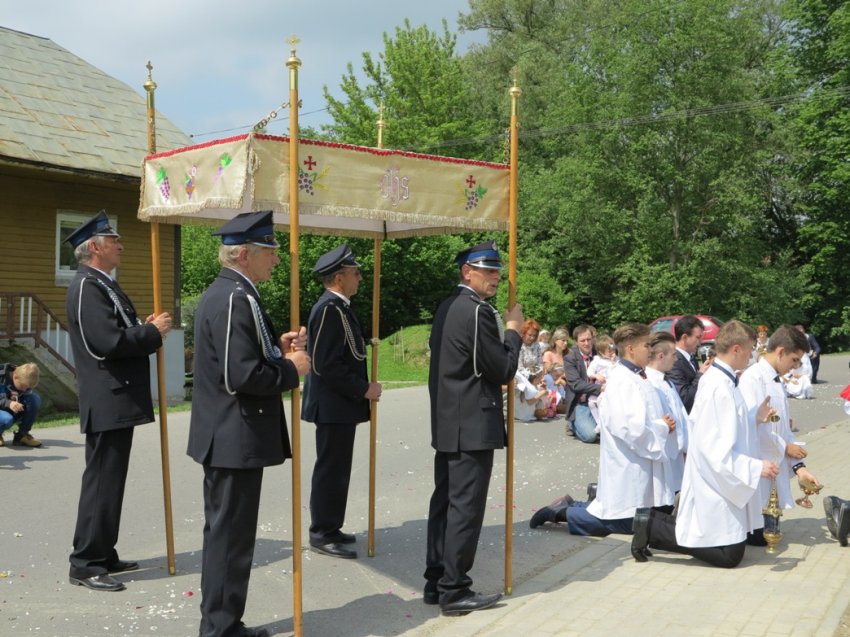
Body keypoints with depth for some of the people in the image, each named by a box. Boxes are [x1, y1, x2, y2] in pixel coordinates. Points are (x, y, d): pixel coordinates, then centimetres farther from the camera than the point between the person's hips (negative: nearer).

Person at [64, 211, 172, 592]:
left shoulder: (103, 285, 17)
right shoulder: (87, 286, -15)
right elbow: (108, 341, -25)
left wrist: (145, 328, 4)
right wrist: (153, 332, -13)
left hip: (118, 400, 11)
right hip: (107, 402, -11)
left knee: (109, 481, 15)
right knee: (102, 482, -5)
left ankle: (103, 556, 24)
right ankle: (85, 565, 2)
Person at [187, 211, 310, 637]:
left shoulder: (224, 292, 13)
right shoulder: (235, 299, -20)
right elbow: (242, 375, -27)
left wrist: (278, 347, 5)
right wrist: (292, 369, -13)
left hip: (226, 437, 11)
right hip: (237, 439, -11)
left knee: (225, 533, 18)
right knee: (230, 536, -1)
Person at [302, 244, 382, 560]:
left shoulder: (337, 307, 13)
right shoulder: (330, 309, -19)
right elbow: (327, 365, -23)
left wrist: (362, 387, 11)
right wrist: (363, 390, -17)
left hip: (340, 404, 10)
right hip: (334, 406, -10)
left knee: (335, 469, 15)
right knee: (331, 470, -2)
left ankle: (328, 528, 24)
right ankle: (322, 534, 6)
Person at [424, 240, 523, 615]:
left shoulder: (447, 307, 14)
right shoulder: (478, 311, -15)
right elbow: (504, 371, -13)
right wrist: (513, 330, -1)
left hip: (448, 423, 10)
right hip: (473, 426, -10)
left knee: (445, 503, 12)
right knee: (465, 507, -4)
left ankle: (436, 582, 19)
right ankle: (454, 591, 0)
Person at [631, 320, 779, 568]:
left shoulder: (713, 378, 7)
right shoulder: (721, 388, -24)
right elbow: (718, 450, -26)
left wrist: (754, 419, 11)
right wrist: (756, 468, -25)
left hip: (713, 482, 10)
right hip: (717, 484, -10)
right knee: (730, 555, -1)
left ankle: (653, 524, 14)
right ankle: (653, 527, -1)